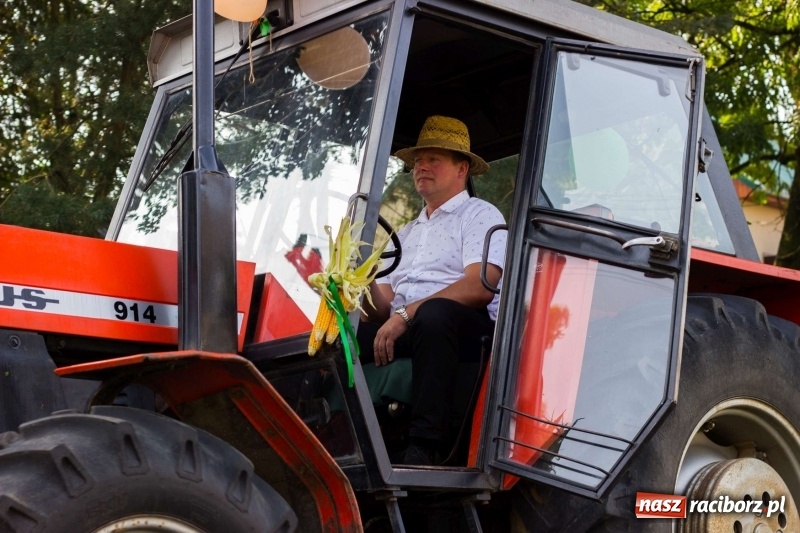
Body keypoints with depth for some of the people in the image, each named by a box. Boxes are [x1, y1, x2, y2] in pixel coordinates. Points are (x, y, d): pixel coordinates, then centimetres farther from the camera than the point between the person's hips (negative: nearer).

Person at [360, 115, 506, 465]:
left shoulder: (480, 215, 10)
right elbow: (383, 308, 21)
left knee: (433, 312, -41)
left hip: (469, 327, -6)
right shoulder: (407, 233, 32)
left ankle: (424, 448, -45)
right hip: (402, 333, 6)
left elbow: (479, 287, -9)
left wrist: (406, 313, -16)